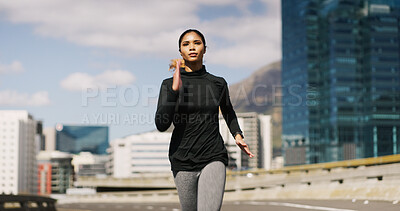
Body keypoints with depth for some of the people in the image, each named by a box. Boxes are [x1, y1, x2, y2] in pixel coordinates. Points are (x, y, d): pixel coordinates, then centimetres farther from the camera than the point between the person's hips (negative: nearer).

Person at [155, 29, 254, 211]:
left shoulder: (218, 83, 5)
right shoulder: (169, 84, 0)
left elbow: (228, 112, 26)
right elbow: (161, 125, -12)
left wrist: (237, 135, 9)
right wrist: (175, 89, -20)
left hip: (214, 157, 0)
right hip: (183, 160, 0)